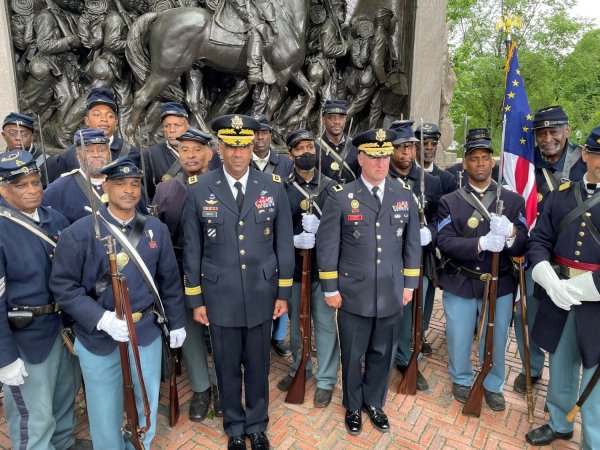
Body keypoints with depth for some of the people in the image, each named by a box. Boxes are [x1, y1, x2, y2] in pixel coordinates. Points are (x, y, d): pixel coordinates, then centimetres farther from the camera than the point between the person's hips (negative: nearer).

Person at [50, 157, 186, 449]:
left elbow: (170, 280, 6)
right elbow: (63, 286, -12)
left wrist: (176, 323, 8)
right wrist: (102, 319, -23)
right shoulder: (79, 233, -12)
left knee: (149, 401, 21)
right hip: (98, 337, -3)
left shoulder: (156, 229, 0)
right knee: (105, 412, 14)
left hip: (147, 332, 4)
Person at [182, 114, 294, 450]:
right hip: (220, 298, 0)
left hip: (261, 296, 1)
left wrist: (283, 293, 1)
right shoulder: (198, 191, -5)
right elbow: (192, 250, -1)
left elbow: (284, 244, 1)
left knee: (258, 365, 16)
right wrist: (195, 300, 0)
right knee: (227, 367, 15)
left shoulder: (274, 187, -3)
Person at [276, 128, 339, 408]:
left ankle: (325, 379, 24)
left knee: (324, 323, 7)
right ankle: (299, 368, 38)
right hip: (293, 268, 1)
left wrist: (320, 227, -19)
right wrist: (294, 239, -20)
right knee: (295, 322, 16)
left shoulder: (331, 186, 1)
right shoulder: (282, 189, 0)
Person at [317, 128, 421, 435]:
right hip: (353, 293, -3)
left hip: (391, 294, 3)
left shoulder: (405, 195, 3)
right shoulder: (340, 197, -8)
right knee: (353, 355, 14)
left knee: (382, 354, 18)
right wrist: (330, 289, -6)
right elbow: (327, 246, -7)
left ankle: (374, 403, 41)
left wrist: (409, 284, 8)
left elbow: (412, 243, 8)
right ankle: (353, 407, 37)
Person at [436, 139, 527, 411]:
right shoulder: (449, 202, -2)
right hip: (460, 284, -1)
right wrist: (481, 243, -29)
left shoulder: (513, 200, 2)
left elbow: (523, 246, -6)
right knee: (459, 339, 13)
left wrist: (510, 233, -29)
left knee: (496, 340, 15)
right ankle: (462, 380, 40)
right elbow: (445, 243, -14)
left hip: (499, 284, 1)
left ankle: (493, 385, 40)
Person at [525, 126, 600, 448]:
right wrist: (552, 284, -11)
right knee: (561, 365, 20)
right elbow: (539, 240, 4)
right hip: (557, 295, 3)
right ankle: (559, 423, 41)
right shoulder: (560, 194, 5)